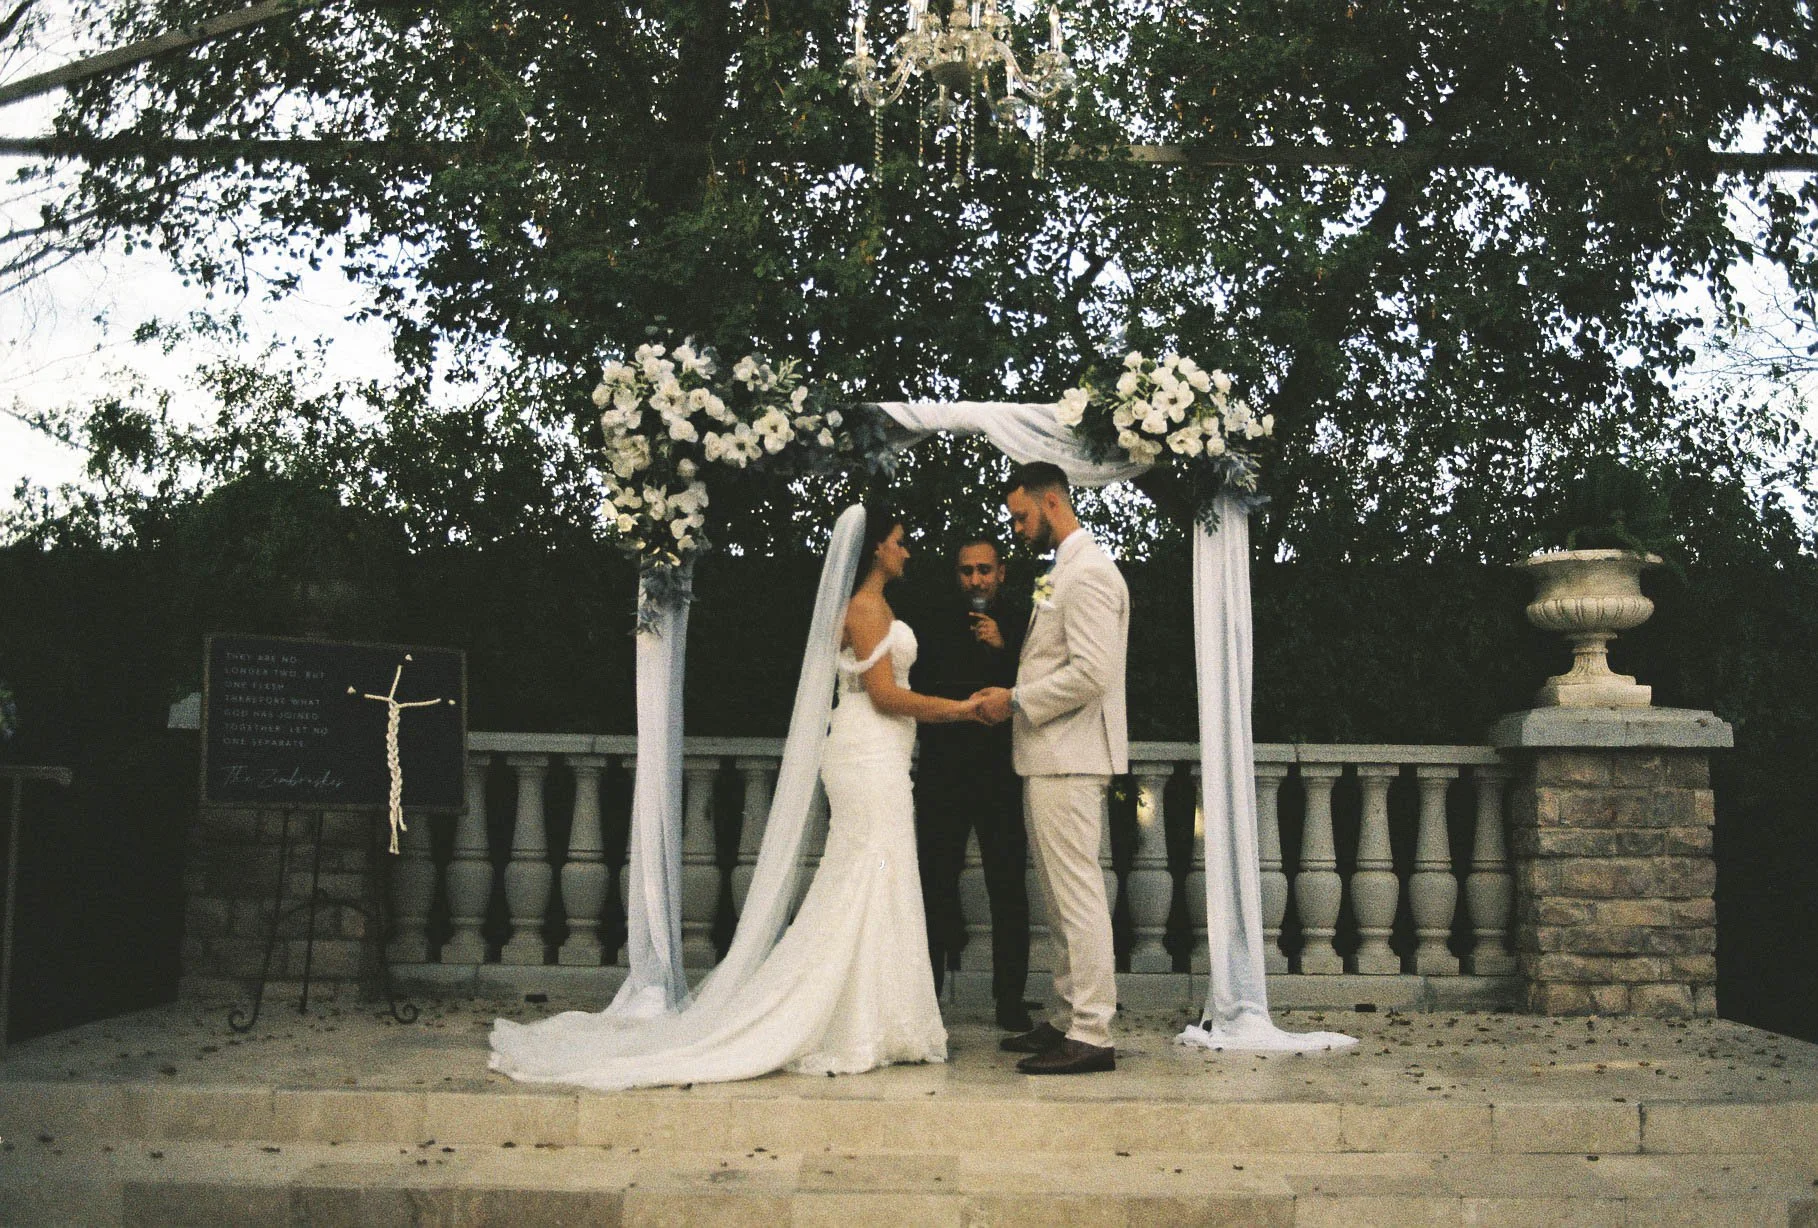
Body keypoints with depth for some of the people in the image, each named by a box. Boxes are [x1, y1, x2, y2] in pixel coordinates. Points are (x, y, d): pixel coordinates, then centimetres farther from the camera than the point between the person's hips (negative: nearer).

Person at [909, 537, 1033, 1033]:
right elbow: (915, 693, 14)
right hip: (942, 776, 1)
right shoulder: (934, 626, 11)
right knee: (935, 886, 2)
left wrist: (1004, 648, -14)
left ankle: (1010, 1002, 6)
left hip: (1003, 774, -1)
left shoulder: (1021, 623, 6)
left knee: (1009, 890, -1)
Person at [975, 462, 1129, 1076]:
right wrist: (1015, 697, 11)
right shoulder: (1064, 570, 19)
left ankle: (1092, 1037, -5)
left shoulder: (1088, 571, -14)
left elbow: (1092, 673, -23)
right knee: (1063, 898, 14)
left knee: (1079, 896, -8)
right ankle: (1070, 1019, 22)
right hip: (1050, 758, 11)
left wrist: (1016, 701, -14)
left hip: (1068, 759, -11)